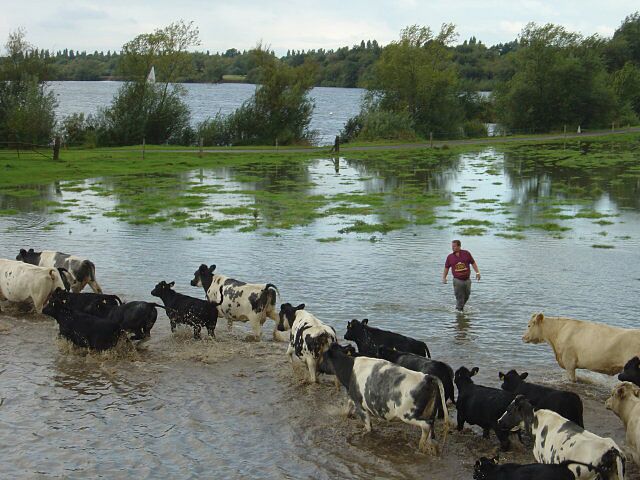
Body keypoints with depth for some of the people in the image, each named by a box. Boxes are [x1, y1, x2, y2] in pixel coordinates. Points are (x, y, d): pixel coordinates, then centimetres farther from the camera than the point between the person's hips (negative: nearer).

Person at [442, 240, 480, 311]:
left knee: (466, 296, 12)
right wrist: (444, 277, -2)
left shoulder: (466, 253, 0)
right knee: (459, 298, -4)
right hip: (457, 280, -2)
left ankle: (461, 307, 34)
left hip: (467, 280, 2)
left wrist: (477, 272, -1)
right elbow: (446, 268, 8)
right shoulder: (450, 257, 1)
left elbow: (473, 263, 6)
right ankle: (459, 310, 8)